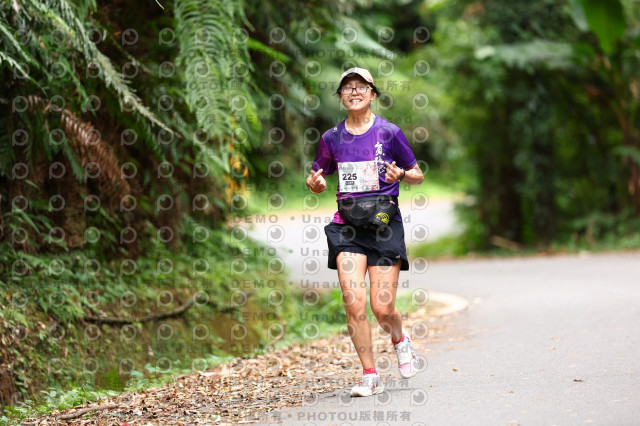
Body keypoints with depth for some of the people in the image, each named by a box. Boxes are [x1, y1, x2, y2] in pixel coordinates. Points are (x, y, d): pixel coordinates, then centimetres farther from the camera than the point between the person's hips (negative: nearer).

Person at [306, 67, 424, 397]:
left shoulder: (389, 133, 0)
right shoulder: (332, 138, 7)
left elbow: (418, 176, 8)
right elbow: (317, 178, 19)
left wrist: (400, 174, -14)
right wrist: (315, 183, -4)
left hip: (384, 223, -2)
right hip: (347, 225, 2)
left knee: (382, 308, -5)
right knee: (354, 303, -11)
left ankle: (399, 339, 30)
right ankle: (370, 376, 2)